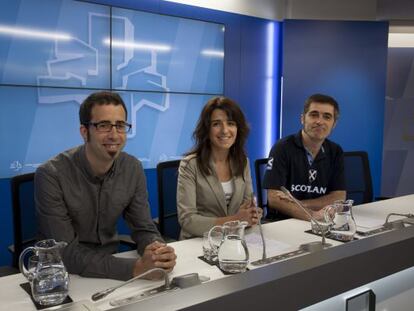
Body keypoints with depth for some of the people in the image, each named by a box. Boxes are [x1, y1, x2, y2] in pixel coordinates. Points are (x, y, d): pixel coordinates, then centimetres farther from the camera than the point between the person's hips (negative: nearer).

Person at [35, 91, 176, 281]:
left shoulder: (133, 169, -7)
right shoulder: (51, 175, -21)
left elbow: (143, 228, -3)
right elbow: (66, 253, -24)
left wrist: (158, 249, -26)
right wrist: (136, 268, -33)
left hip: (110, 263, 3)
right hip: (64, 273, -3)